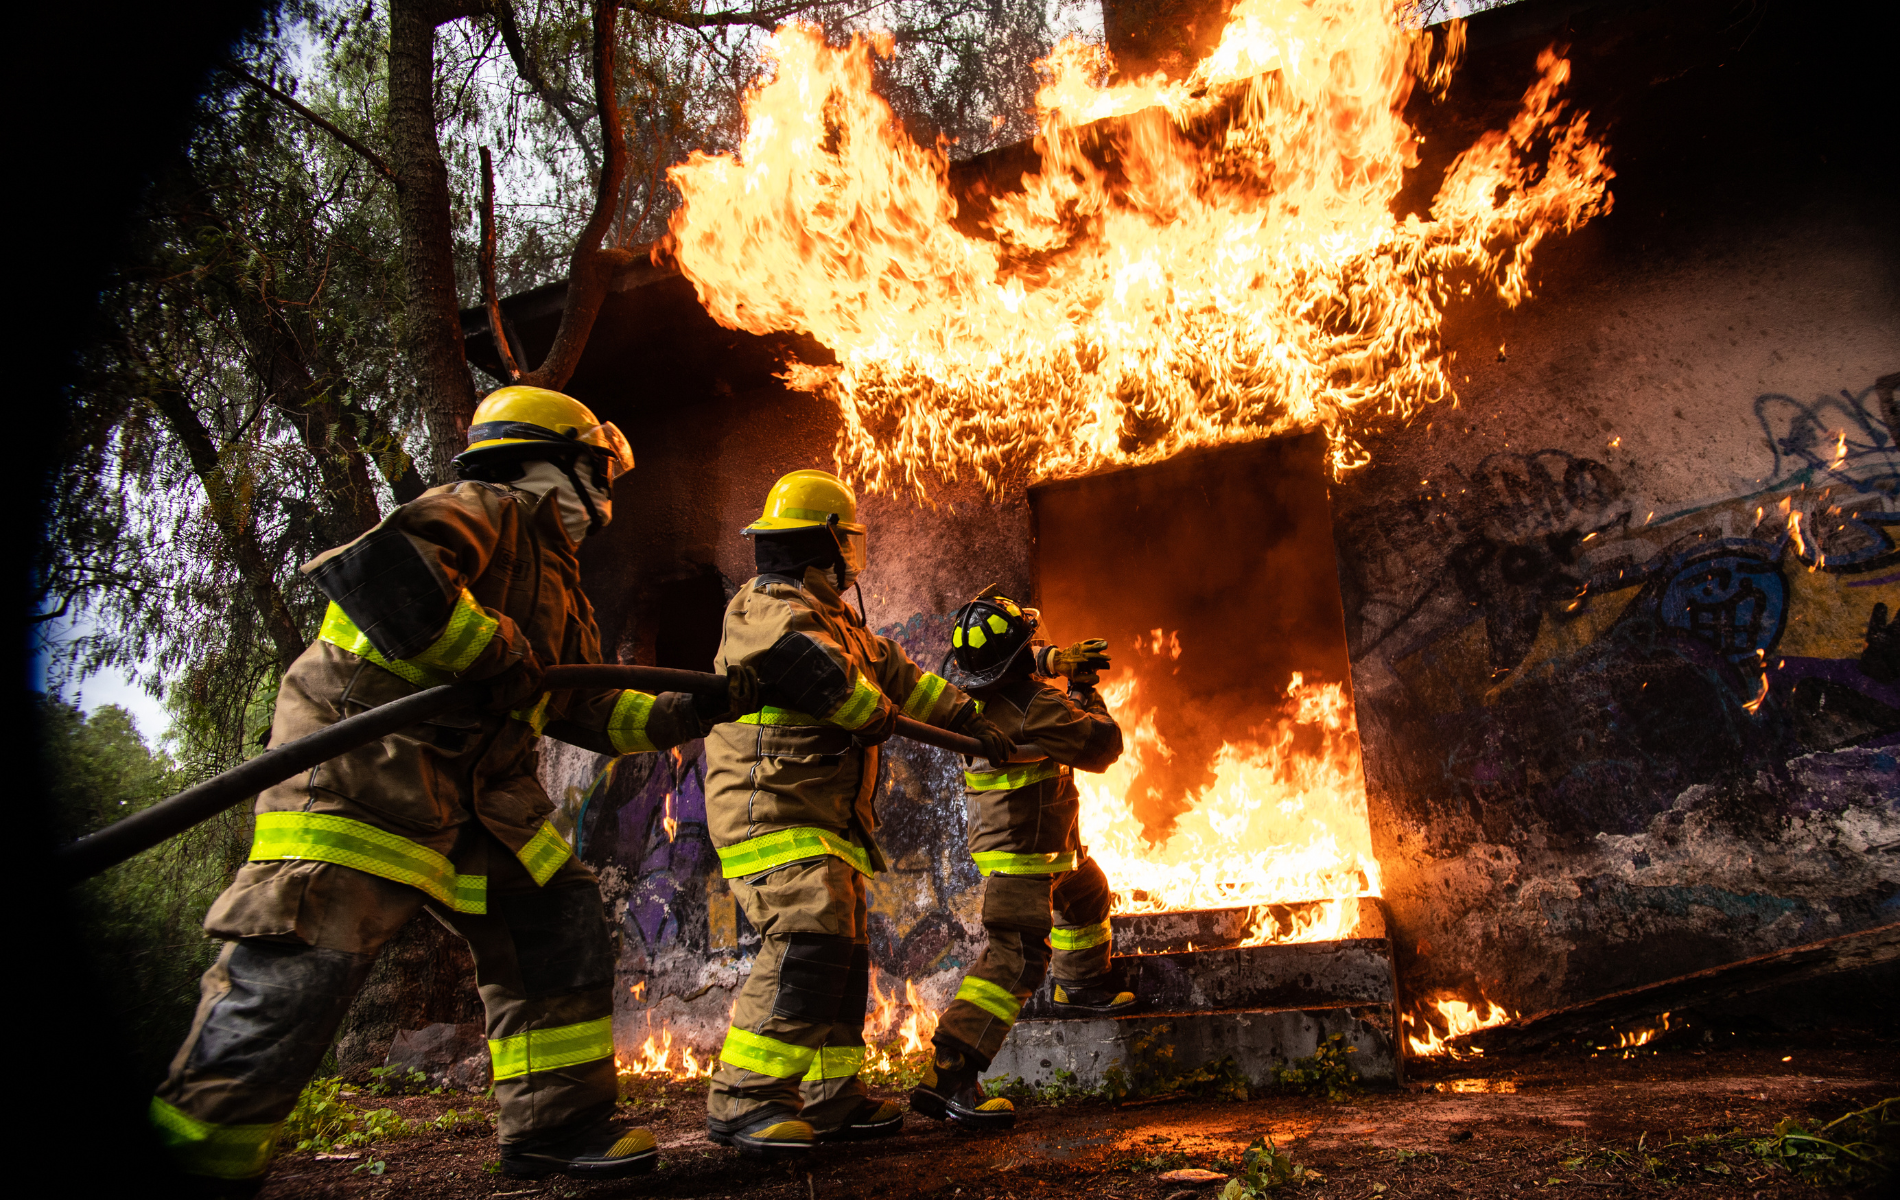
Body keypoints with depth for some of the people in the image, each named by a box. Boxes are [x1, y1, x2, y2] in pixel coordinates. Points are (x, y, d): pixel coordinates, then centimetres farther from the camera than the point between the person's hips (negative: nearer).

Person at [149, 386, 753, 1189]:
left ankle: (555, 1124, 18)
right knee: (305, 966, -11)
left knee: (557, 923, 8)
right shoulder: (489, 510, -7)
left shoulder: (554, 580, 21)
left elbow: (589, 712, 24)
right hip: (364, 763, -10)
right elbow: (378, 568, -28)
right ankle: (187, 1160, 6)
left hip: (474, 787, 10)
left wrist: (697, 709, 17)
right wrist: (498, 653, -21)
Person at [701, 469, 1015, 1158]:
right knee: (808, 941, -22)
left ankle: (832, 1099, 19)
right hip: (772, 808, -10)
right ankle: (741, 1102, -18)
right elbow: (826, 677, -27)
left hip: (826, 818, 10)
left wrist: (968, 719, 24)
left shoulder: (833, 620, 23)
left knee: (842, 952, 11)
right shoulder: (765, 609, -9)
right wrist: (880, 715, -13)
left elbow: (899, 673, 26)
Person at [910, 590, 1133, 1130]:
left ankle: (1081, 986, 54)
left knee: (1086, 894, 32)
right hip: (1021, 849, -10)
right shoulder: (1034, 708, -29)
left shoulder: (971, 689, -4)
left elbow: (1014, 671, 22)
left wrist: (1057, 660, 14)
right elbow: (1102, 745, -16)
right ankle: (948, 1076, -19)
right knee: (1018, 956, -14)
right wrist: (1086, 695, 0)